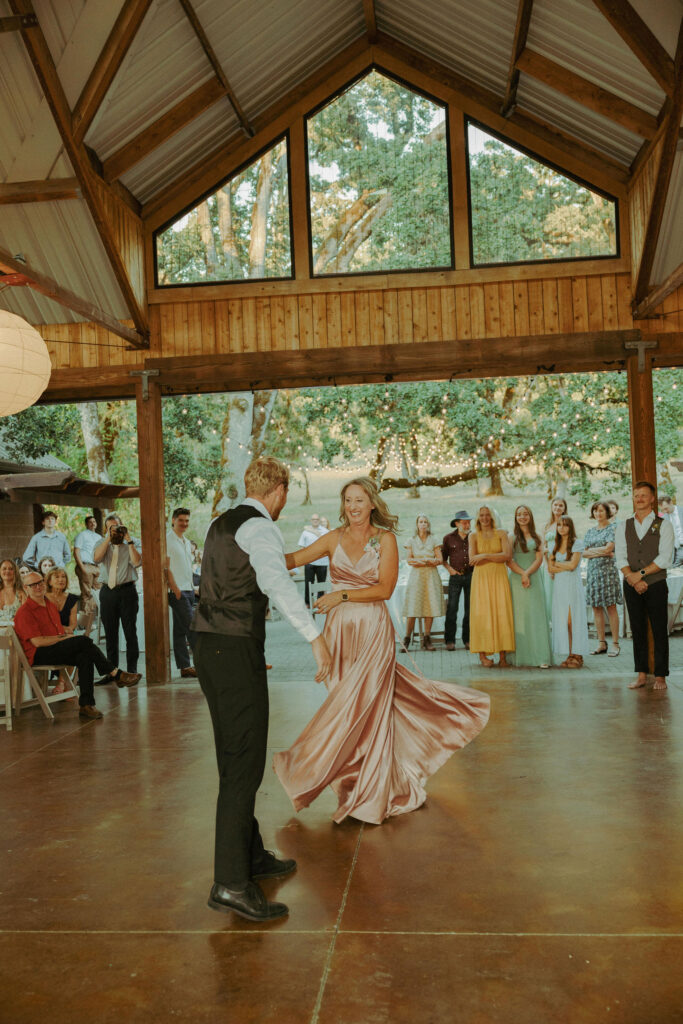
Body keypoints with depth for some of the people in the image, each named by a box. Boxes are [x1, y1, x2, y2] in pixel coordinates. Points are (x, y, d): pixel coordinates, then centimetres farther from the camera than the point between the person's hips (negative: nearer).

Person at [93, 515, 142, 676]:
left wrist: (129, 540, -11)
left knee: (130, 631, -2)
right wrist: (108, 538, -11)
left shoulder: (130, 545, 8)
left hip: (127, 591, -2)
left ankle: (132, 670, 3)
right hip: (107, 592, 2)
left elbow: (136, 562, -10)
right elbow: (96, 558, -7)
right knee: (110, 633, 6)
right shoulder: (102, 544, 13)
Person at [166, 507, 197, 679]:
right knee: (191, 628, -8)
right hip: (178, 591, -8)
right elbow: (166, 568, -12)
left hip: (189, 590, 8)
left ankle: (185, 667, 11)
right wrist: (176, 590, -17)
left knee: (181, 630, 10)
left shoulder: (187, 542, 19)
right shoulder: (168, 540, -7)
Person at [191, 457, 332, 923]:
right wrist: (315, 636, -36)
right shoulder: (260, 527, -11)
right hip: (237, 649, -10)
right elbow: (276, 581, -29)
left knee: (235, 757, 17)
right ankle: (231, 883, -5)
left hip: (208, 644, 10)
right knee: (245, 762, -7)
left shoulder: (221, 525, 17)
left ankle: (251, 854, 30)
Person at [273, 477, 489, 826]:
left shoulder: (385, 539, -1)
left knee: (361, 707, -5)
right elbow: (295, 559, -2)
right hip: (340, 631, 3)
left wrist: (342, 595, -14)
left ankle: (369, 797, 9)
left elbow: (385, 588, -9)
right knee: (363, 708, 7)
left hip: (373, 631, -3)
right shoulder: (335, 538, 7)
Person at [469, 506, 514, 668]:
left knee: (502, 614, -5)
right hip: (481, 578, 0)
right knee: (482, 614, -5)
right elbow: (472, 559, -4)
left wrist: (485, 555, -9)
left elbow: (506, 555, -4)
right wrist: (496, 556, -5)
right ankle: (482, 655, -4)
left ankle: (503, 656, -4)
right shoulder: (474, 536, 8)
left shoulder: (501, 534, 9)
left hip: (499, 577, 0)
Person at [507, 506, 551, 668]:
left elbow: (539, 559, 3)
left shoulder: (536, 537, 12)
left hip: (534, 578, 1)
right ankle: (521, 656, 0)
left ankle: (540, 657, -5)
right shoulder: (512, 537, 6)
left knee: (536, 615, -3)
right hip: (517, 579, -1)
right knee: (520, 616, -2)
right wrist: (522, 573, -13)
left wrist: (527, 573, -11)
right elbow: (509, 560, -2)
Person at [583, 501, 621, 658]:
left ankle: (615, 644, -2)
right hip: (593, 570, 5)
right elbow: (584, 553, 7)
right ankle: (601, 643, 10)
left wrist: (592, 550, 0)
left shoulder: (613, 528, 0)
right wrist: (601, 552, -6)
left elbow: (609, 548, -12)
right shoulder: (590, 531, 15)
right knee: (596, 607, 4)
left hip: (608, 570, -5)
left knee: (611, 607, -6)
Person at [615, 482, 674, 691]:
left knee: (659, 631, 0)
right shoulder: (623, 526, 10)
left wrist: (640, 574, -15)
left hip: (656, 585, -2)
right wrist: (631, 578, -13)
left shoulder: (663, 525, 1)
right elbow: (620, 558, 3)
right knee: (638, 631, 5)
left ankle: (660, 676, 6)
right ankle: (641, 675, 11)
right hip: (632, 587, 3)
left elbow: (665, 558, -8)